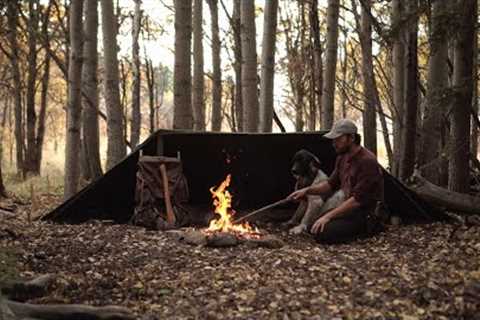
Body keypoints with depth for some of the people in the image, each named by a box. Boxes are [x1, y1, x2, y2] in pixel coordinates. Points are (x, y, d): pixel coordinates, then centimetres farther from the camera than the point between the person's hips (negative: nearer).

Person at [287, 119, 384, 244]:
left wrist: (328, 216, -25)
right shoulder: (342, 158, 6)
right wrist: (307, 190, -2)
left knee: (322, 233, -23)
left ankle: (365, 229, -3)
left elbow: (357, 199, -26)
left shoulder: (367, 162, -23)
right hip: (349, 208, 9)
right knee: (312, 226, 4)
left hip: (366, 215, -9)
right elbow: (331, 184, 15)